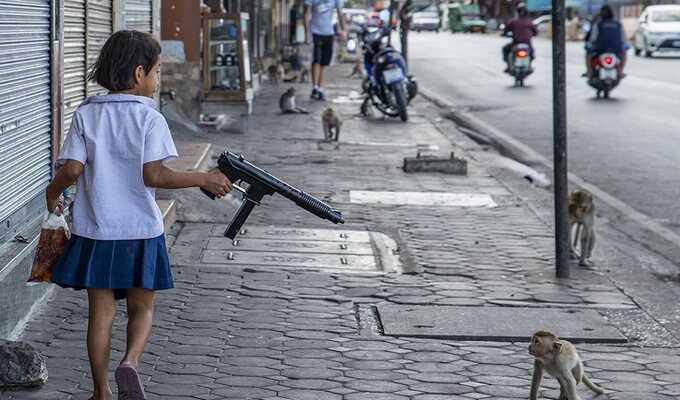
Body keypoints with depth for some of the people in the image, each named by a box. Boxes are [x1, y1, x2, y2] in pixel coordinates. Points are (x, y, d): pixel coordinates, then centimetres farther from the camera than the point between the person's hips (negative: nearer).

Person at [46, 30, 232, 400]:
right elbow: (154, 175, -17)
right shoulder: (150, 118, -9)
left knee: (101, 311, 11)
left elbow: (72, 169, -7)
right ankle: (130, 362, -13)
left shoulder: (86, 114, 0)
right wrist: (204, 180, -8)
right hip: (140, 231, -2)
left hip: (94, 232, 2)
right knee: (141, 308, 14)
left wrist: (52, 192, 12)